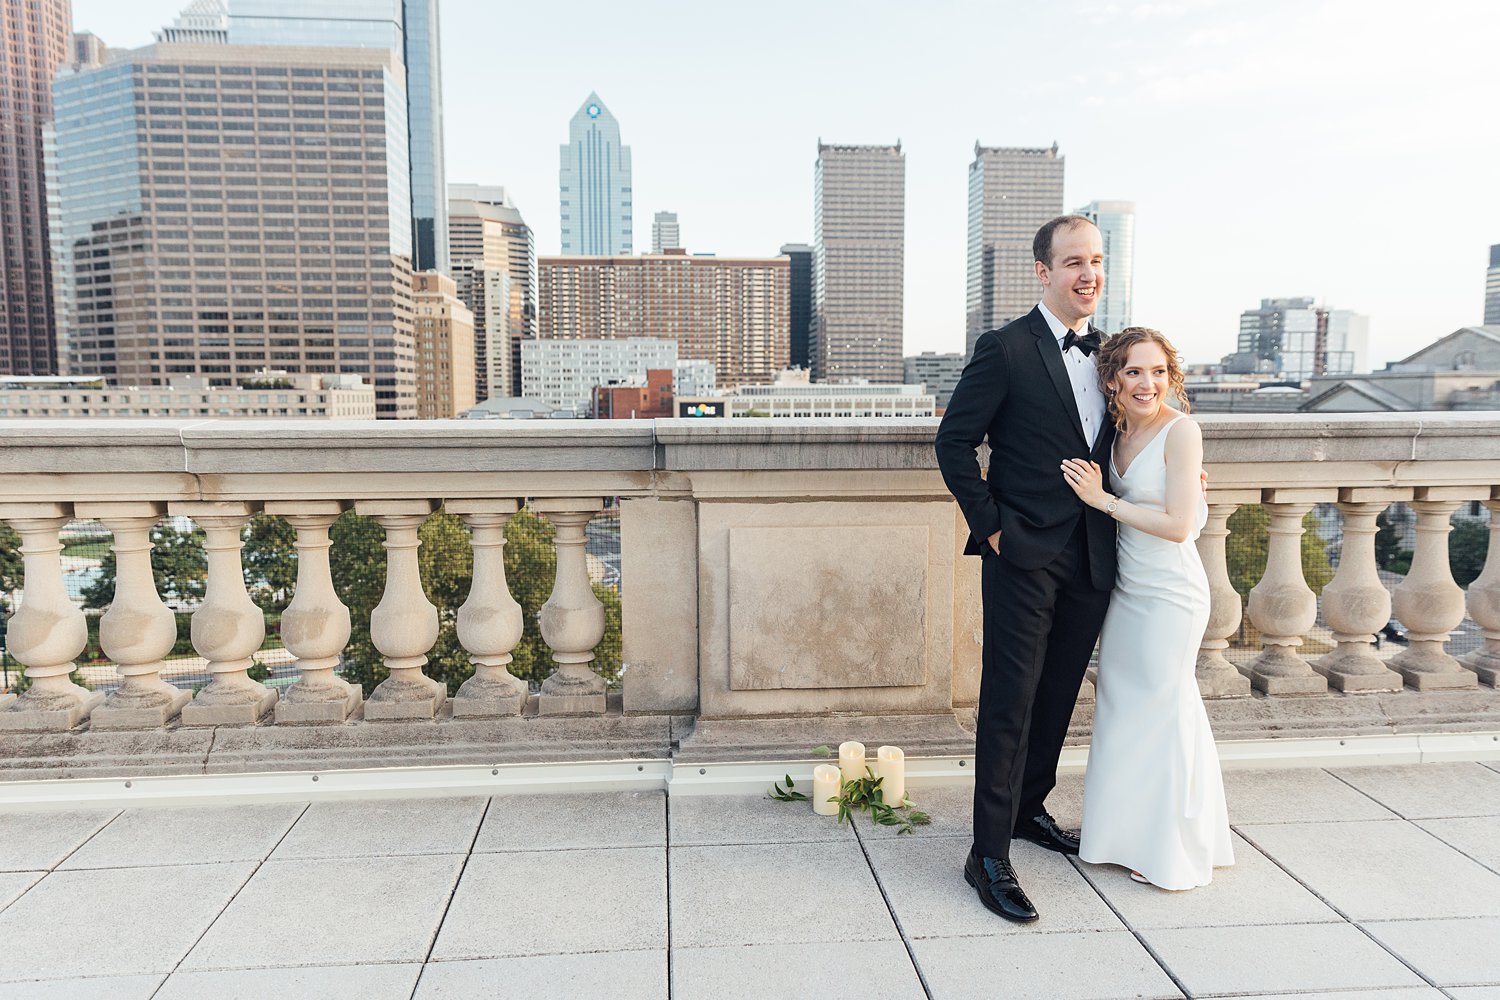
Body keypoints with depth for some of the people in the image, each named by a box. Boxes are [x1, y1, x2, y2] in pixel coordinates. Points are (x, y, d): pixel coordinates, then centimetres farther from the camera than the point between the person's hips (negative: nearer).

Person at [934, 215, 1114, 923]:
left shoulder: (1106, 351, 12)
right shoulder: (1006, 349, -8)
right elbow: (954, 441, -8)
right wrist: (991, 527, -12)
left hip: (1092, 559, 7)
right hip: (1025, 555, -6)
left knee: (1057, 696, 17)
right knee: (1008, 702, -3)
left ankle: (1029, 808, 37)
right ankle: (989, 856, 6)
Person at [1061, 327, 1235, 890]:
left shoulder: (1181, 431, -16)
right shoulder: (1118, 431, 5)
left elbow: (1177, 526, -20)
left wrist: (1103, 499, -17)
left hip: (1169, 594, -7)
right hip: (1126, 588, 7)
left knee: (1161, 710, 4)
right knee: (1122, 707, 16)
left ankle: (1171, 853, 24)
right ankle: (1130, 836, 34)